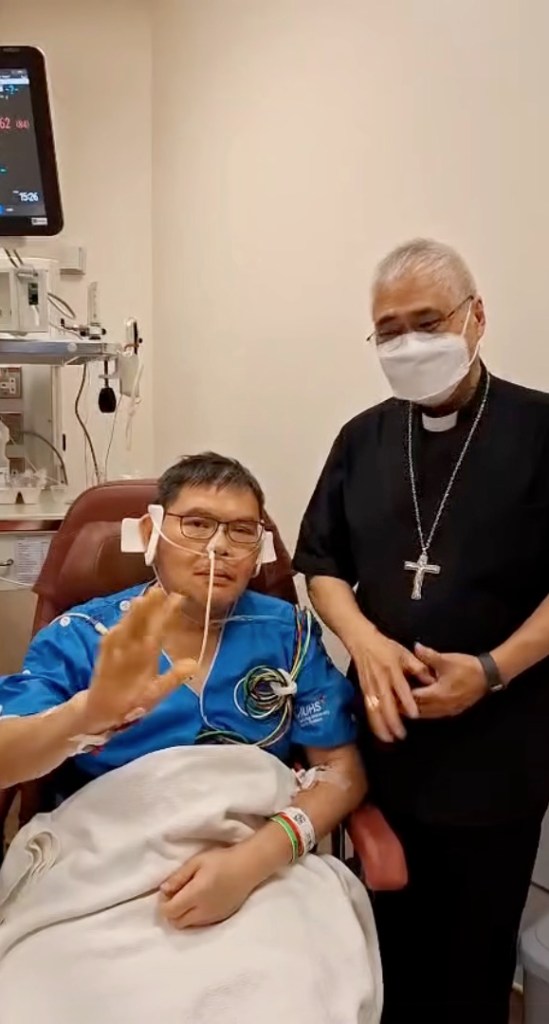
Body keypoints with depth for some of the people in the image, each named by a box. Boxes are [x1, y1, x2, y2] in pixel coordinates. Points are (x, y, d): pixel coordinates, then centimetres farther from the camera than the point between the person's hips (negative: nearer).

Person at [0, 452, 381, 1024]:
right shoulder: (80, 635, 1)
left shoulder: (286, 633, 3)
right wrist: (90, 713, -30)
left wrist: (255, 858, -16)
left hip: (261, 870, 1)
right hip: (97, 877, 0)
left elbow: (342, 771, 1)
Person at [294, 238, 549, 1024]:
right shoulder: (362, 439, 6)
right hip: (385, 730, 3)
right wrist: (366, 642, -11)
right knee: (390, 932, 19)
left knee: (477, 946, 14)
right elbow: (322, 564, 7)